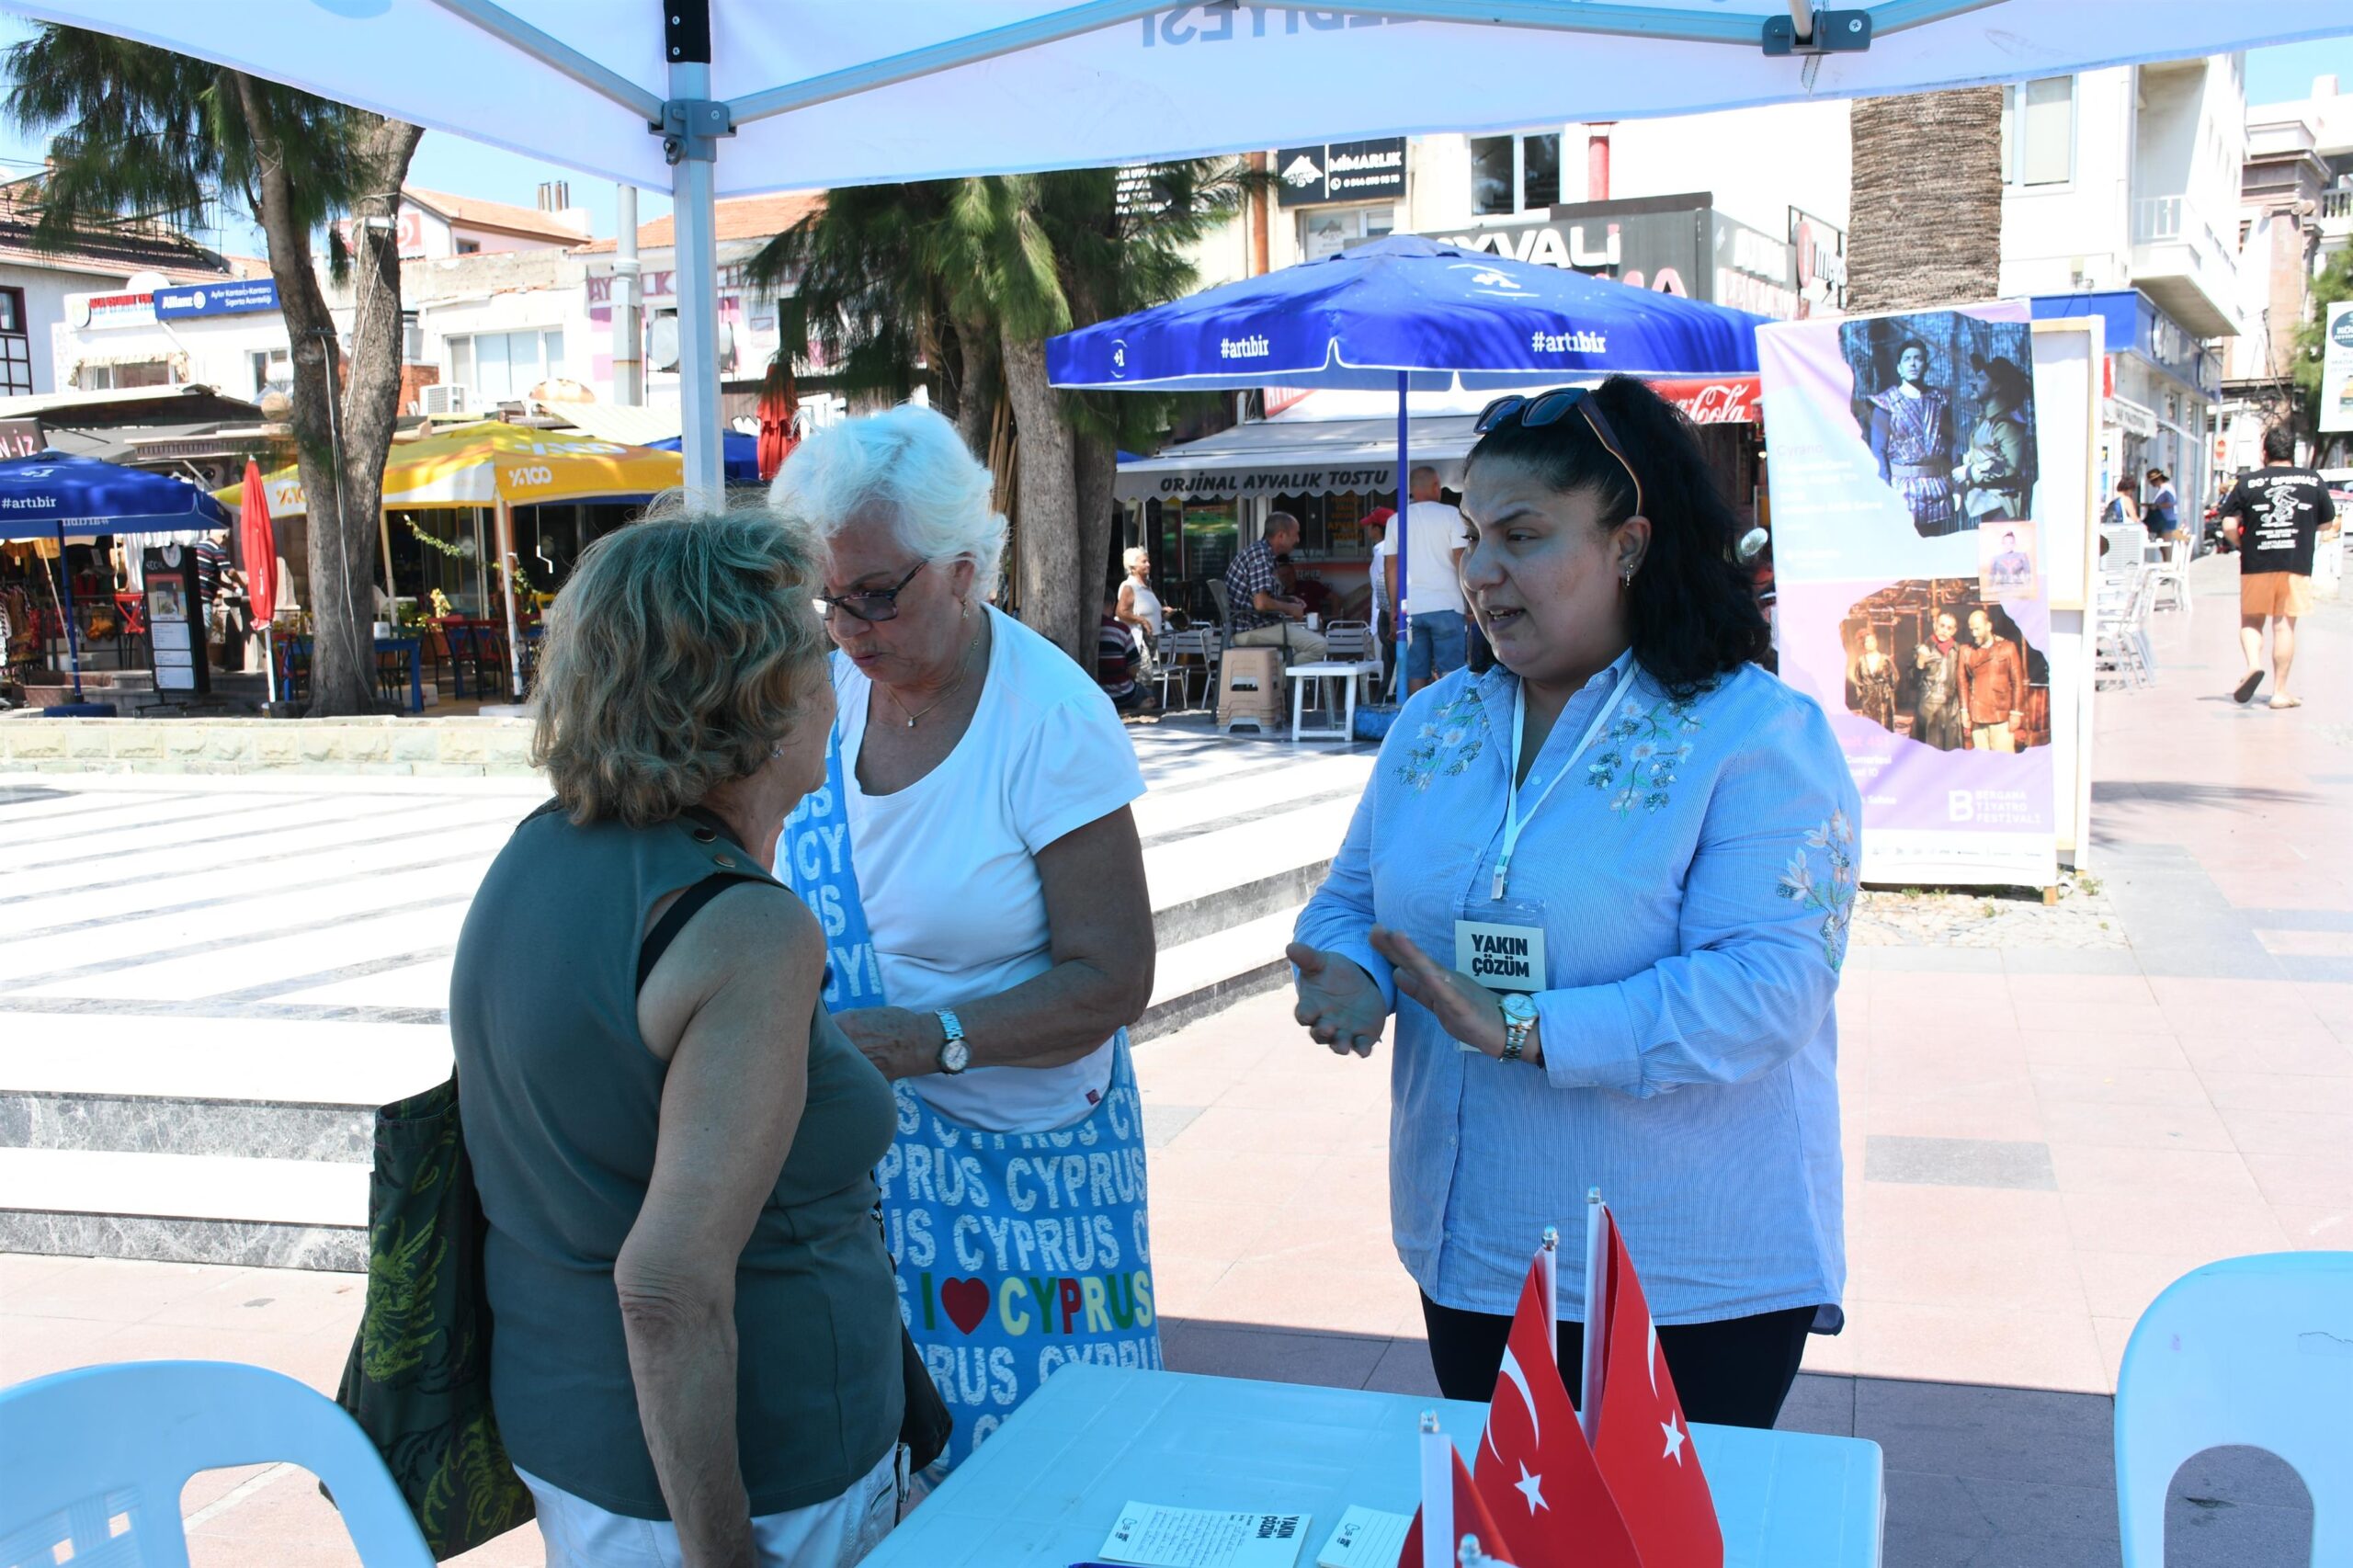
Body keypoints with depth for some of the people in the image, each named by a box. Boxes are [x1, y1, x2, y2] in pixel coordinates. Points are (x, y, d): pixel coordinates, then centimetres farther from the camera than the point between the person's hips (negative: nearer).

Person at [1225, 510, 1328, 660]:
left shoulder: (1258, 549, 15)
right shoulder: (1261, 556, -17)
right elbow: (1261, 603, -27)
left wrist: (1289, 600, 12)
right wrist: (1290, 608, -10)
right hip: (1251, 630, -11)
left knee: (1316, 636, 19)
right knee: (1318, 645, -18)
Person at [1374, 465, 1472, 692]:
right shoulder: (1449, 514, 0)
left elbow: (1390, 568, 9)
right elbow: (1462, 560, -5)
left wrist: (1394, 607, 14)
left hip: (1411, 607, 3)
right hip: (1446, 605, -3)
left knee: (1416, 673, 4)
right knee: (1451, 673, -2)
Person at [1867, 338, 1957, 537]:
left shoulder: (1940, 399, 11)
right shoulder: (1887, 403, -1)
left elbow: (1950, 443, 13)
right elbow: (1878, 452, -4)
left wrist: (1954, 485, 4)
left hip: (1939, 488, 4)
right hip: (1904, 488, -4)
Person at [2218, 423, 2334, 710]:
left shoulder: (2248, 483, -2)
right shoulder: (2313, 481, 2)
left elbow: (2229, 525, -8)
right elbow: (2327, 524, 10)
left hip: (2256, 565, -1)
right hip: (2297, 563, 1)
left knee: (2251, 621, 13)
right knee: (2284, 625, 5)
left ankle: (2253, 663, -14)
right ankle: (2280, 691, 7)